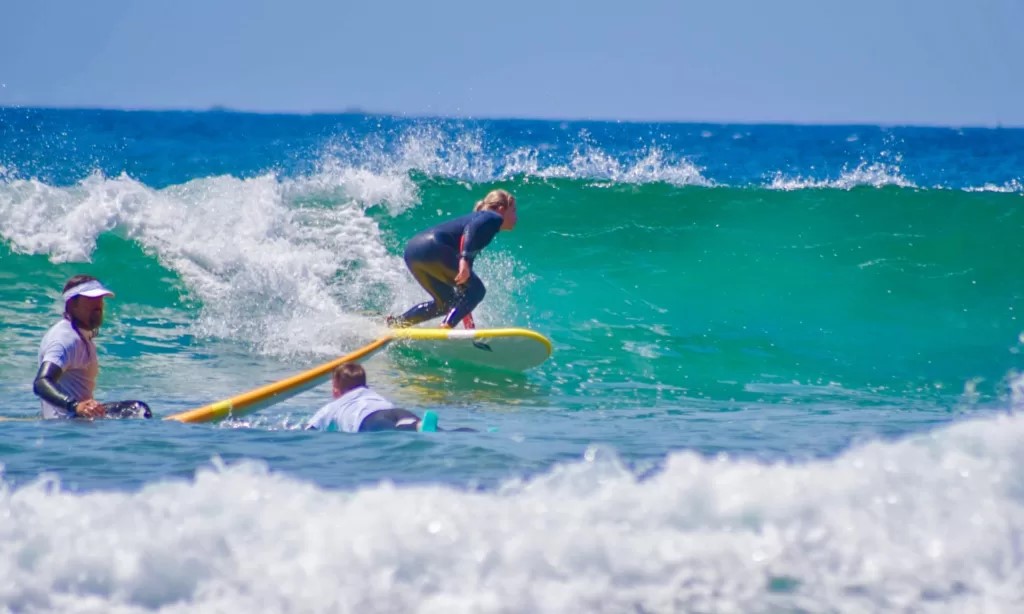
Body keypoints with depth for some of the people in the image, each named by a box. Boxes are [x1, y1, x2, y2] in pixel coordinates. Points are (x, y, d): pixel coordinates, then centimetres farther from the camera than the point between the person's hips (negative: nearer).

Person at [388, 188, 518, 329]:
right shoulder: (494, 218, 6)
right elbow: (472, 228, -19)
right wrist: (464, 258, -33)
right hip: (431, 249, -10)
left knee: (446, 302, 22)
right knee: (476, 290, -5)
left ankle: (395, 323, 18)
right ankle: (446, 328, -18)